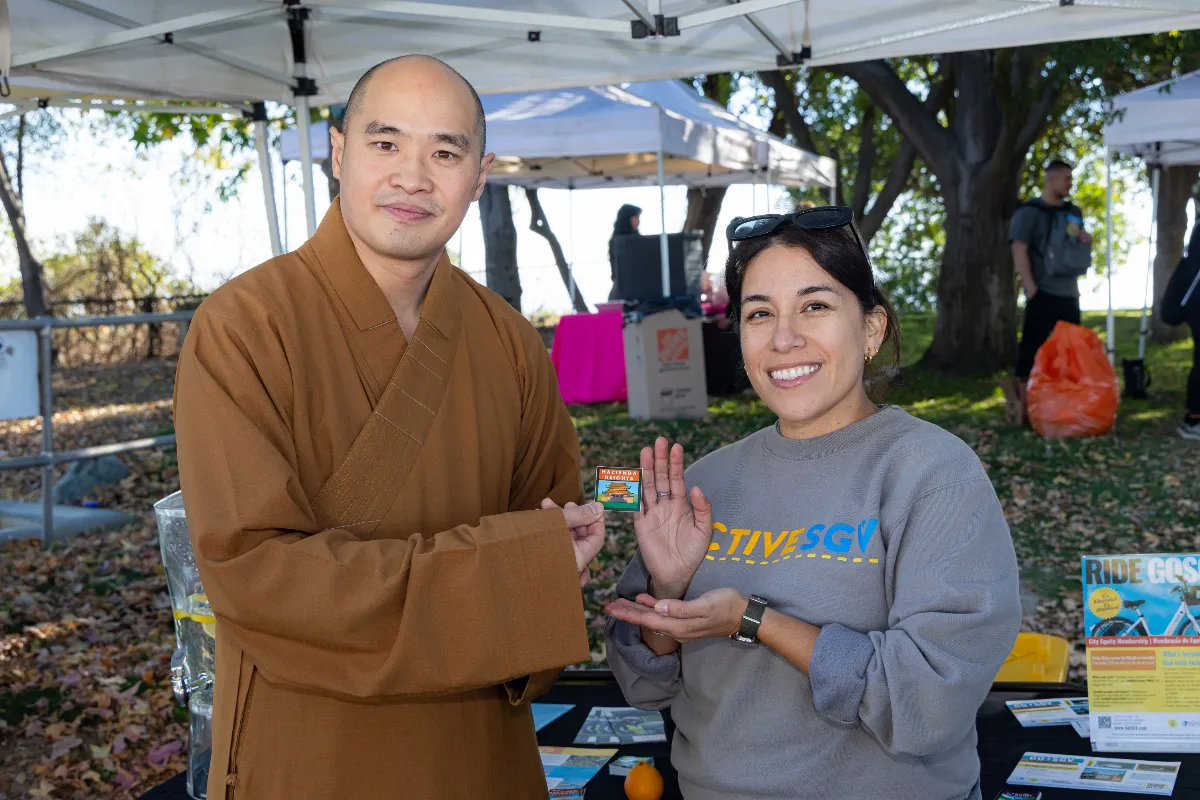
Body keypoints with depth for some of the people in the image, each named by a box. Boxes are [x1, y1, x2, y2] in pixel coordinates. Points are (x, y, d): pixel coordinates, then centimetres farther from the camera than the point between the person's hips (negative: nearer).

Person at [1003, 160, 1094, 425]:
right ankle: (1021, 399, -4)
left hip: (1069, 294, 7)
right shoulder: (1029, 212, -5)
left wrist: (1086, 240, 1)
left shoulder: (1073, 212, 16)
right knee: (1032, 348, -9)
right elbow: (1019, 250, -12)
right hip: (1043, 294, -7)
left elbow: (1079, 245, 27)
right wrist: (1031, 288, -19)